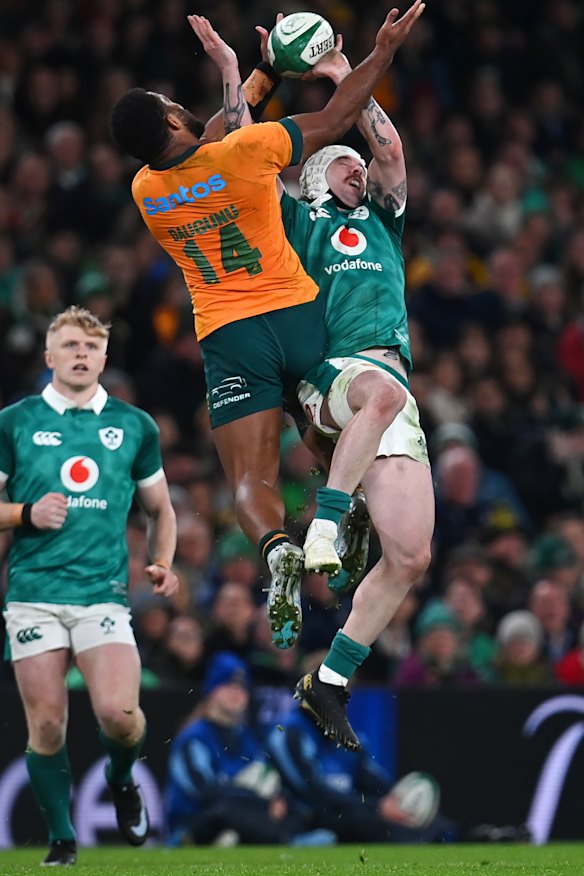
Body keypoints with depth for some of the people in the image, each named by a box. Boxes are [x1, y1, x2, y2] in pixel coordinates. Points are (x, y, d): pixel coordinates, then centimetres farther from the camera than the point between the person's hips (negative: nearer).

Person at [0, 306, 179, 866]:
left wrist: (162, 562, 4)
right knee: (46, 724, -3)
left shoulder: (134, 426, 11)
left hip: (103, 594, 0)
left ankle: (122, 781, 17)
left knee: (119, 714, -16)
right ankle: (61, 839, 14)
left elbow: (160, 509, 21)